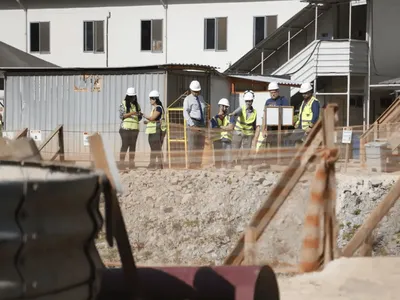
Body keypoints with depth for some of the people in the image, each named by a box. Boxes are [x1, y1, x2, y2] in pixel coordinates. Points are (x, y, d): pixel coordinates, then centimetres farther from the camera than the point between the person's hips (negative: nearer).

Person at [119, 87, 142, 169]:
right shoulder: (123, 104, 0)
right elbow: (121, 115, -7)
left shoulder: (136, 105, 13)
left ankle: (131, 163, 5)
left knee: (133, 145, 3)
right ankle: (121, 163, -7)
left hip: (135, 128, 5)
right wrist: (130, 114, -20)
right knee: (125, 145, -9)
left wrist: (140, 115, -8)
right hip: (125, 127, -4)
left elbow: (139, 118, 15)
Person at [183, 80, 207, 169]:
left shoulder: (201, 98, 15)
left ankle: (198, 164, 11)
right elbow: (185, 114, -13)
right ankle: (192, 165, -10)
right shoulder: (188, 99, -5)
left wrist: (204, 123, 13)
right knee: (192, 145, -9)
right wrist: (192, 125, -22)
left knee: (200, 145, 6)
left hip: (201, 123, 7)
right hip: (193, 123, -7)